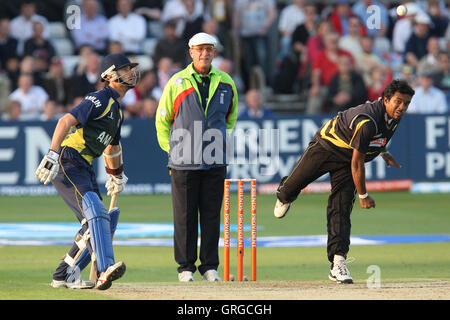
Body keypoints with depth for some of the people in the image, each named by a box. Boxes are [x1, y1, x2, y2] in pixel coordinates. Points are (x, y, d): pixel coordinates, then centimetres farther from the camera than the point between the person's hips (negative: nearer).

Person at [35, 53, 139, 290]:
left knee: (99, 222, 9)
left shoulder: (117, 111, 22)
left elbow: (112, 147, 39)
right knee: (95, 210, -27)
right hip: (67, 163, -10)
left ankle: (65, 276, 16)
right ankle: (104, 270, -43)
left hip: (84, 169, 10)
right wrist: (52, 155, -32)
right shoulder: (100, 99, -9)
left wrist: (117, 176, 48)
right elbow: (66, 121, -22)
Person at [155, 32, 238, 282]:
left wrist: (218, 141, 14)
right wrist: (171, 149, 4)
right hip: (184, 162, -2)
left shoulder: (225, 83, 8)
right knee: (184, 216, 0)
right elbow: (162, 120, 9)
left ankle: (209, 266, 10)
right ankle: (186, 267, 7)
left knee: (211, 215, 4)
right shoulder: (177, 82, 2)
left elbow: (230, 118, 22)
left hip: (215, 162, 2)